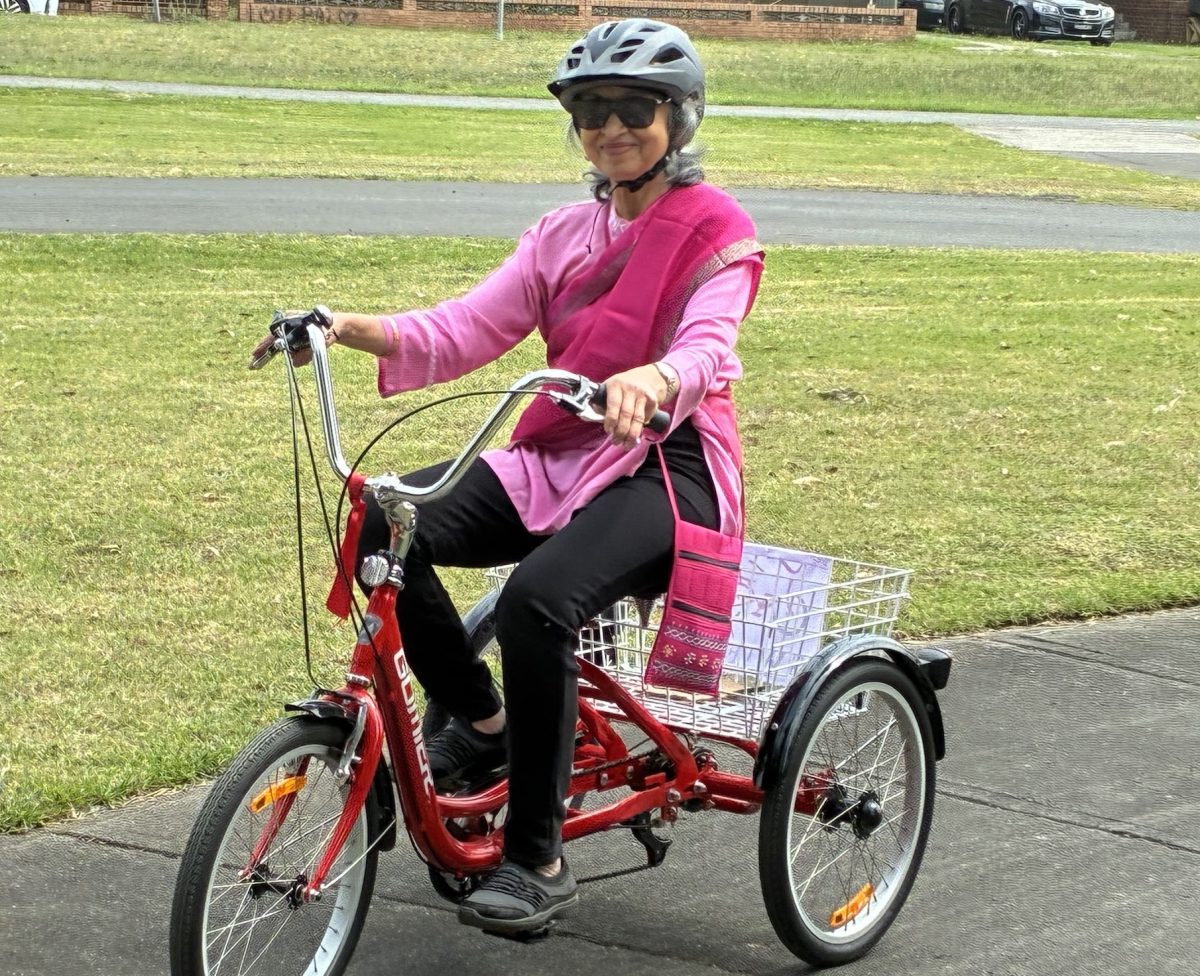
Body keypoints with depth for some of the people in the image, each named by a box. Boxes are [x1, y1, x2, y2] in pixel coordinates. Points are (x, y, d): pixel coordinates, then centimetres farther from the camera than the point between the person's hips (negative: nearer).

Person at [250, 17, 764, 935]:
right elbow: (466, 330, 3)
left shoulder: (717, 229, -4)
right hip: (559, 457, 6)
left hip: (671, 465, -6)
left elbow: (709, 347, -22)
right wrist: (359, 329, -15)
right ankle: (482, 721, 1)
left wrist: (651, 380, -46)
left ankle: (538, 860, -21)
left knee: (536, 600, -34)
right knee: (387, 525, -20)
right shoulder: (564, 235, 14)